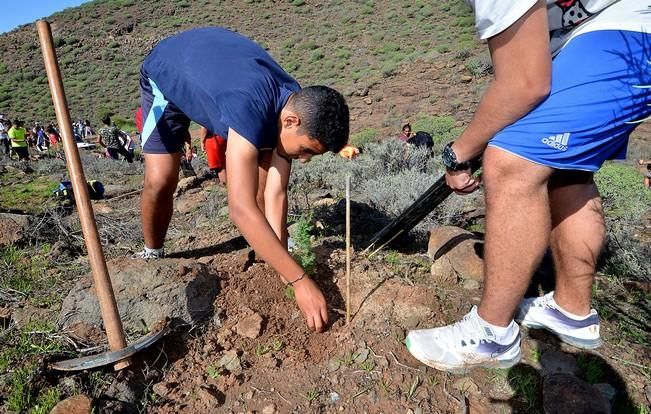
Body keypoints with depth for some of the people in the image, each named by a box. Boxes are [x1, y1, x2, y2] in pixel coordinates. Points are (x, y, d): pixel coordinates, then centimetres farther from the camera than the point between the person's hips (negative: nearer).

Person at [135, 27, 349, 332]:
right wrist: (300, 281, -50)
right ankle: (152, 255, 11)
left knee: (261, 171, -9)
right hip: (165, 73, -5)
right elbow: (241, 209, -52)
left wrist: (284, 274, -26)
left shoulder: (296, 107, -24)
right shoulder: (250, 110, -46)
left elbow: (275, 194, -24)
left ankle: (263, 254, 8)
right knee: (160, 181, -18)